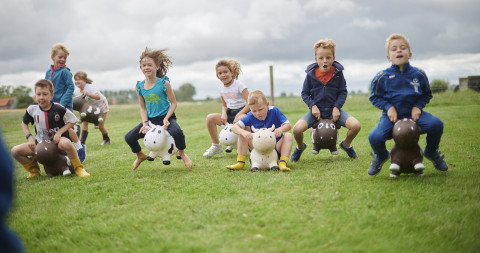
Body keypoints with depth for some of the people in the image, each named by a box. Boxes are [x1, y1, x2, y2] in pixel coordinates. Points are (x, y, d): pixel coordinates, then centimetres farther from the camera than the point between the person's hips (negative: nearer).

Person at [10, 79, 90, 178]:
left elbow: (72, 121, -4)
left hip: (57, 140, -4)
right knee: (15, 151, -12)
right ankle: (34, 170, 14)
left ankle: (78, 168, -19)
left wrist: (59, 132, -16)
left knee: (66, 143, -42)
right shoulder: (32, 109, -6)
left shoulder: (58, 108, -15)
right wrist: (30, 137, -2)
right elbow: (24, 123, 13)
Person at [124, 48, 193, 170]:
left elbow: (174, 103, -7)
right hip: (150, 119, 4)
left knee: (176, 132, -36)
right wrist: (145, 123, -7)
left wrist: (166, 119, -18)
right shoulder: (139, 86, 1)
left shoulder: (164, 83, -10)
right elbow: (143, 108, 7)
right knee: (129, 137, -6)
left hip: (166, 117, -4)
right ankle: (140, 156, 27)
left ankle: (182, 153, -3)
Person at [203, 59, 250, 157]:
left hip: (242, 112, -6)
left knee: (241, 119, -42)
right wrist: (224, 114, -5)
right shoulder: (221, 87, 8)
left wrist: (238, 115, -23)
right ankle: (216, 146, 0)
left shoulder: (239, 85, -11)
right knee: (210, 118, -13)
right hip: (230, 113, 6)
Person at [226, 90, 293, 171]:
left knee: (288, 136, -26)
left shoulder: (274, 111, -10)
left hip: (275, 147, -1)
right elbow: (234, 127, -14)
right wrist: (244, 132, -37)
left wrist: (280, 129, -38)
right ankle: (240, 163, -18)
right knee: (242, 135, -15)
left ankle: (283, 163, -37)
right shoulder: (250, 117, -7)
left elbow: (288, 125, -14)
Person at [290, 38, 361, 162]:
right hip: (316, 110, 0)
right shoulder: (311, 74, -2)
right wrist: (313, 106, -11)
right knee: (297, 129, -26)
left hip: (333, 109, 1)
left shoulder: (338, 73, -2)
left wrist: (337, 107, -11)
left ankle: (346, 145, 14)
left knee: (356, 125, -22)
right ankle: (300, 147, 12)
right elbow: (304, 93, 4)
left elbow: (343, 92, 2)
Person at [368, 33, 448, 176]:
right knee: (374, 137, -28)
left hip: (413, 113, 2)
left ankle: (431, 153, 9)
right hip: (391, 116, -1)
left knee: (436, 124, -25)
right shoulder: (382, 77, -4)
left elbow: (427, 94, 13)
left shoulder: (418, 74, 2)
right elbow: (374, 97, 5)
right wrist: (388, 107, -11)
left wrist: (418, 106, -5)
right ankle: (381, 156, 13)